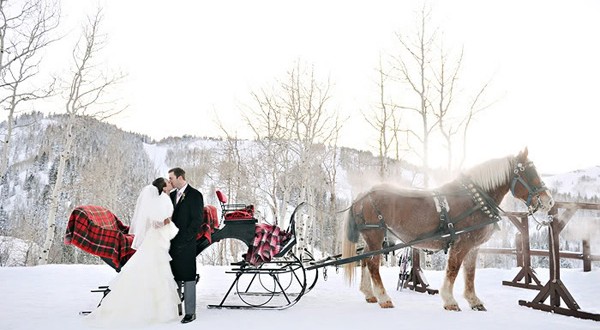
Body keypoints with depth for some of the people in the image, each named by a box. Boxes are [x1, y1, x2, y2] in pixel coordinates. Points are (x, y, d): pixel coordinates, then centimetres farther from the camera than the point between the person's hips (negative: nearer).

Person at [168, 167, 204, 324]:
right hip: (172, 243, 7)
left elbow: (198, 220, -10)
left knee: (188, 278, -3)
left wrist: (184, 239, -14)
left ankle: (190, 312, 3)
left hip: (186, 243, -7)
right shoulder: (171, 195, 15)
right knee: (174, 277, 12)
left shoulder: (195, 195, -5)